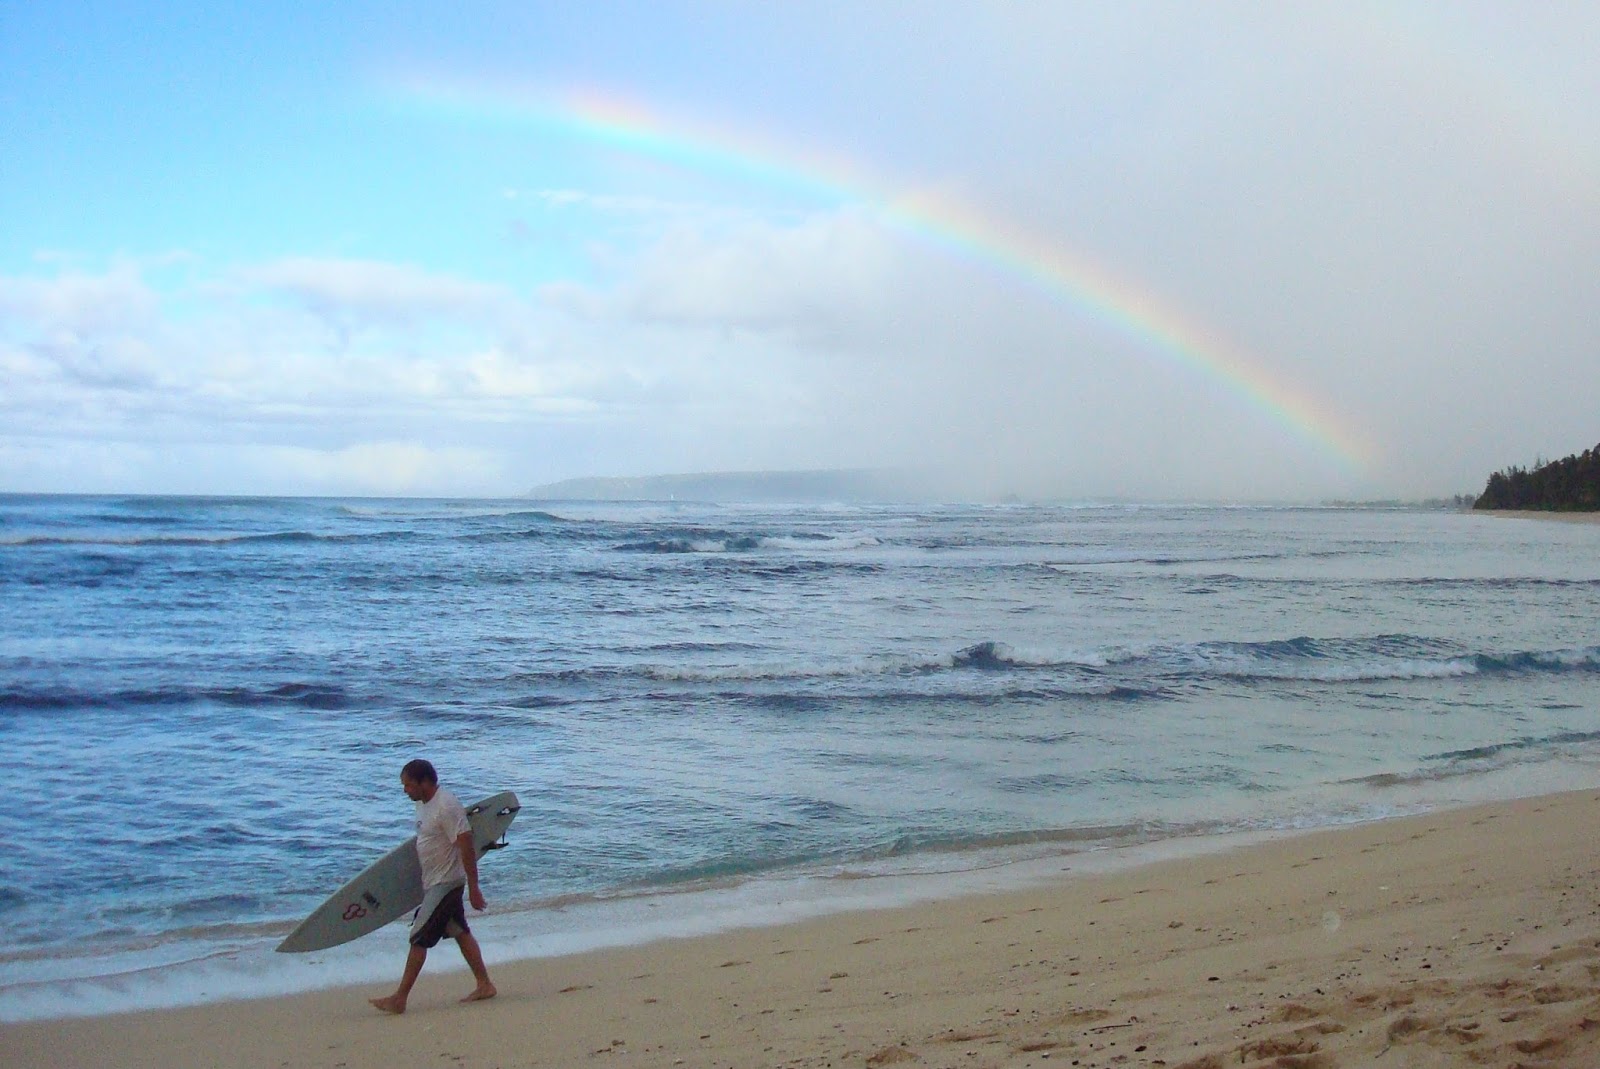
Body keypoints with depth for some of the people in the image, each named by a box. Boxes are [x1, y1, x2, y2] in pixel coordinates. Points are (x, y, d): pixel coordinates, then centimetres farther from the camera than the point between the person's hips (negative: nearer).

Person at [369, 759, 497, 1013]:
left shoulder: (447, 808, -23)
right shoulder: (423, 803, 6)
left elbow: (467, 847, -23)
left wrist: (473, 888, -22)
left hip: (445, 883, -10)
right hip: (433, 881, 10)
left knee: (419, 939, -6)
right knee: (460, 932, 15)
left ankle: (399, 999, 0)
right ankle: (484, 985, 23)